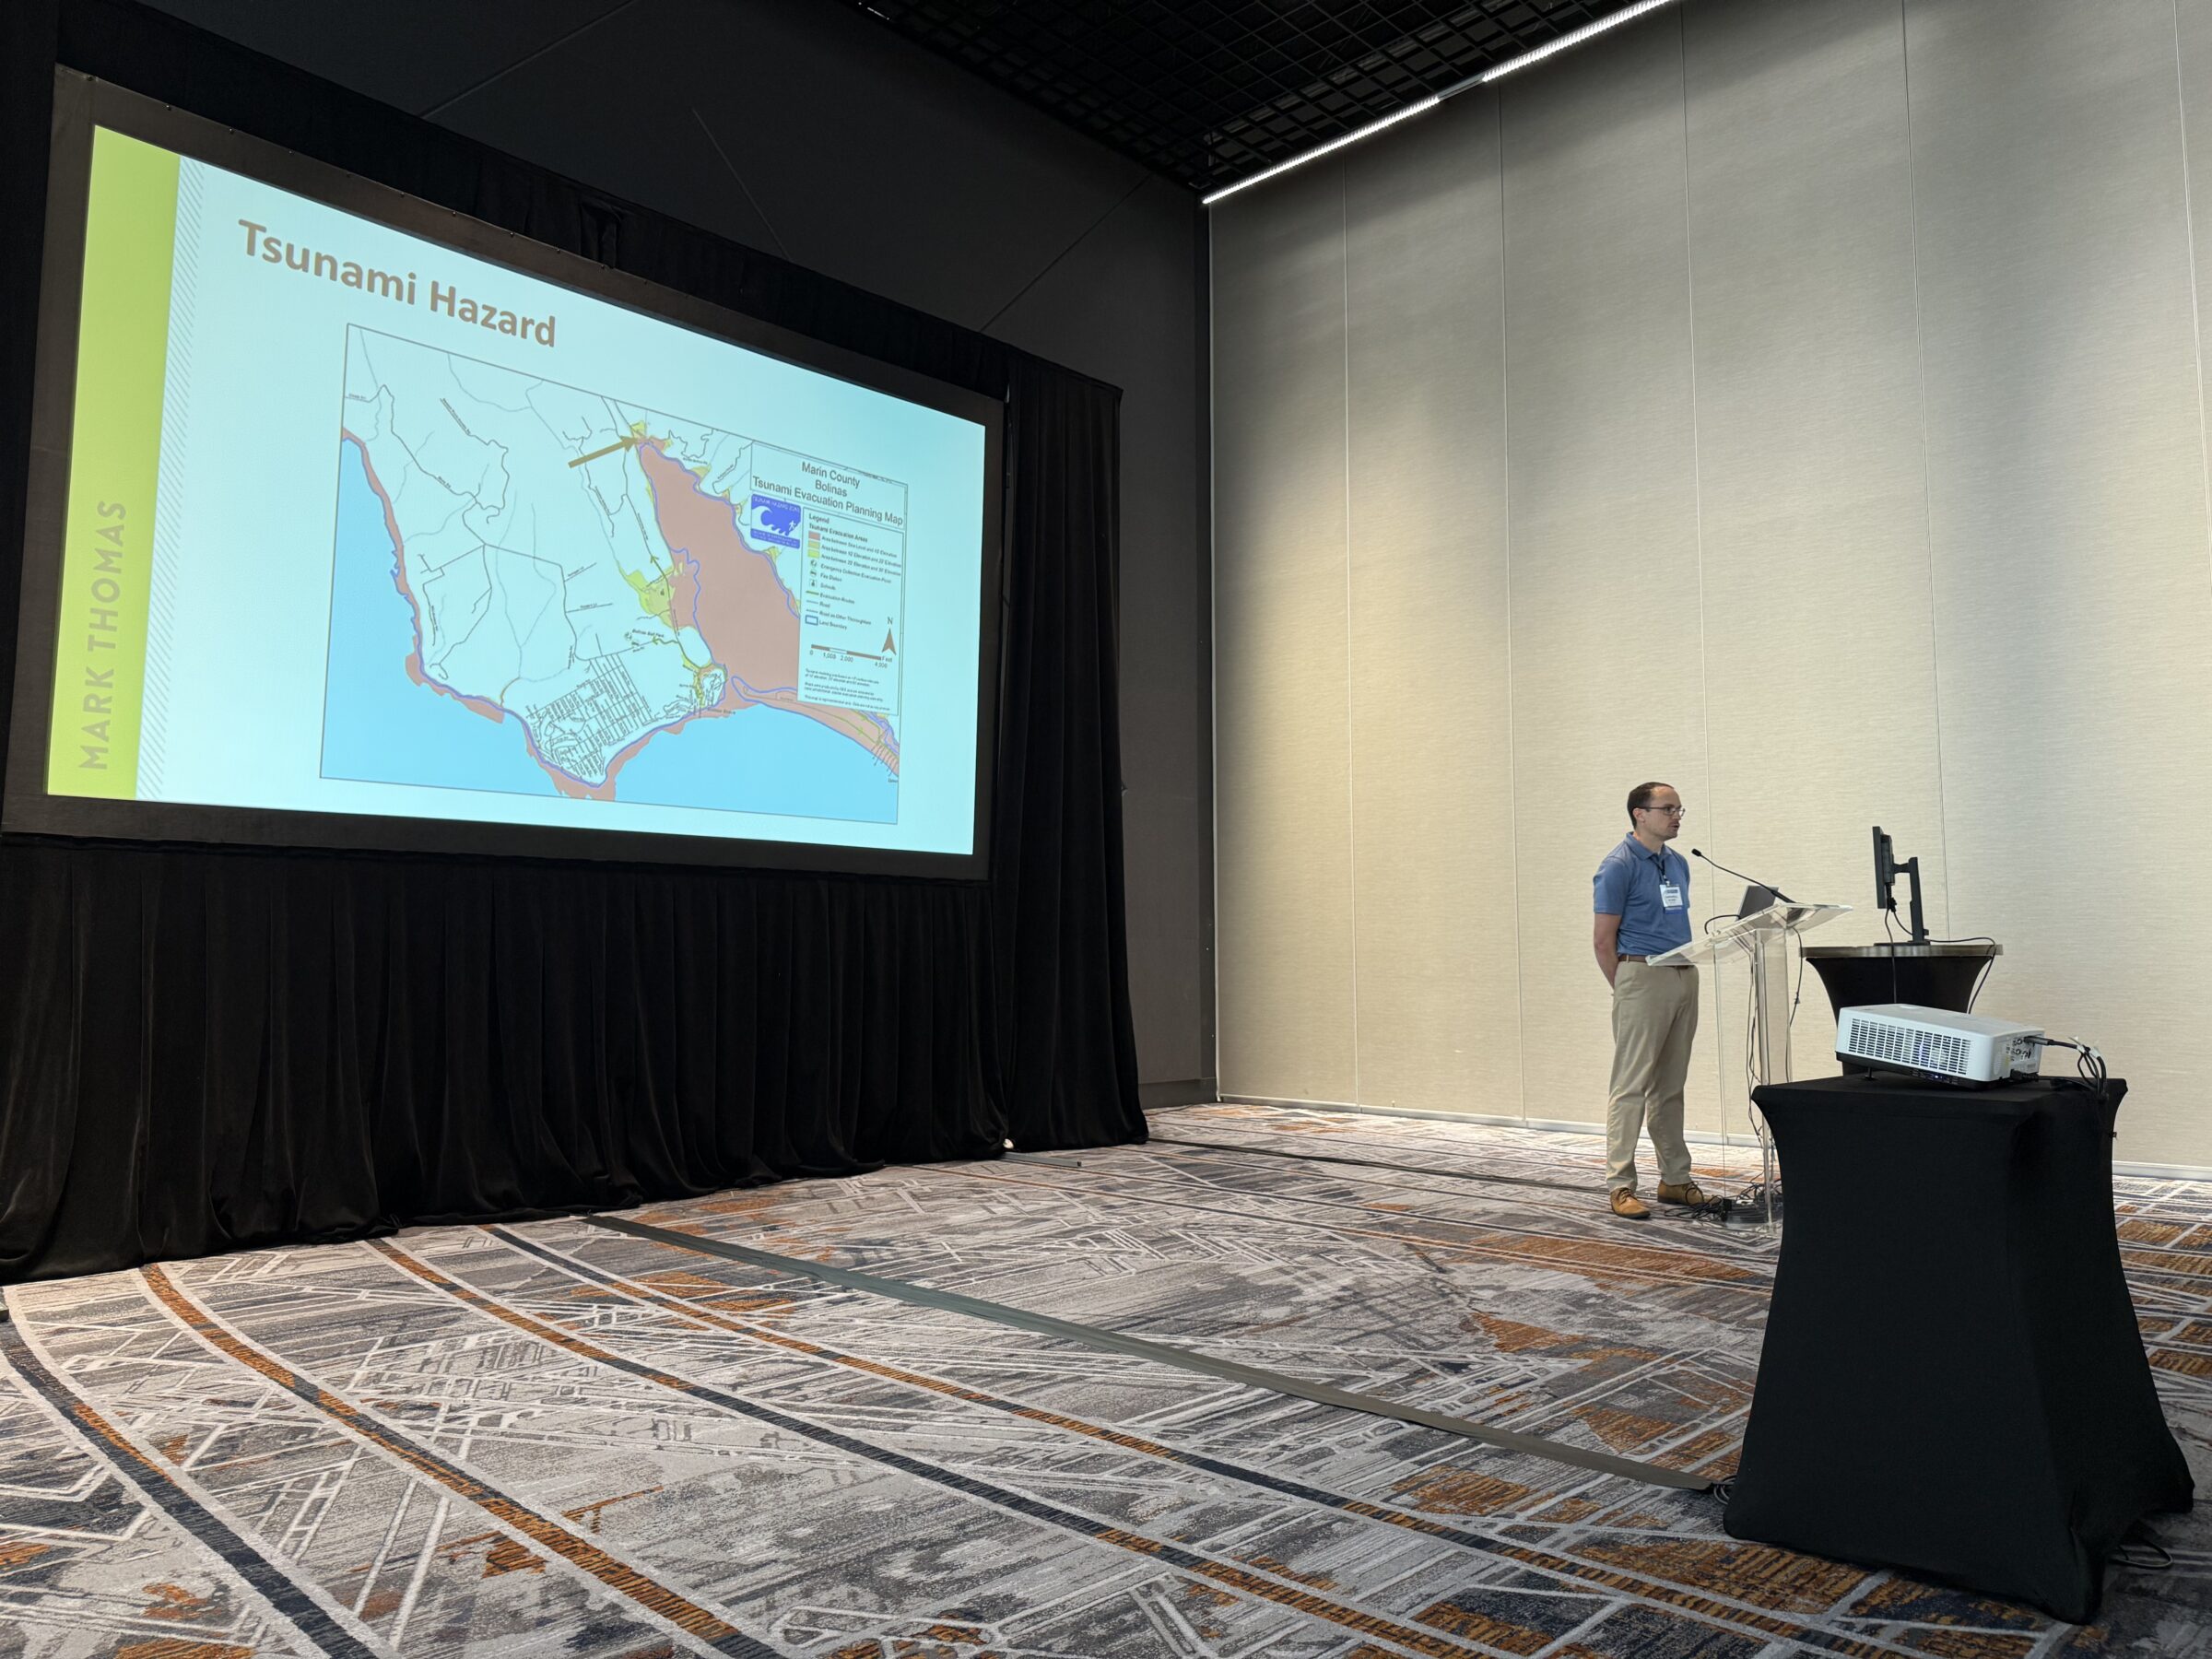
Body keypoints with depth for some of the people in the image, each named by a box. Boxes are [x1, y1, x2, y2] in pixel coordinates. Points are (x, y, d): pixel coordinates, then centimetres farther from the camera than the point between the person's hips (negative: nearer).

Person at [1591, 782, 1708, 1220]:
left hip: (1685, 978, 8)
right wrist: (1626, 990, -5)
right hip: (1643, 976, -8)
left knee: (1670, 1087, 14)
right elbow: (1603, 938, -9)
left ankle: (1675, 1179, 21)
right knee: (1631, 1085, -6)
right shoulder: (1619, 866, -9)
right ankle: (1621, 1185, -2)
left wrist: (1686, 974, 14)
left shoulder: (1678, 863, 15)